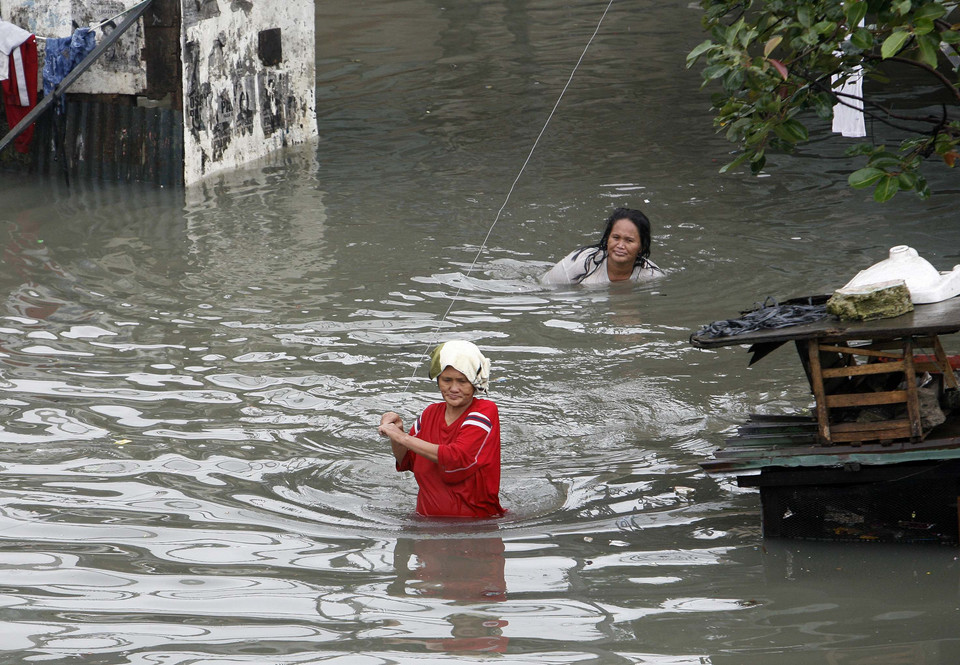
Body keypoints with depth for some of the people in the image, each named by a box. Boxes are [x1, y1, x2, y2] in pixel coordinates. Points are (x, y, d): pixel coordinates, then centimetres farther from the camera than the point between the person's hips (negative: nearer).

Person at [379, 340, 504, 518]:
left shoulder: (485, 412, -7)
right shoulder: (431, 413, 11)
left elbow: (458, 459, -22)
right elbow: (406, 463, 21)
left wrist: (403, 437, -17)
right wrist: (395, 432, 0)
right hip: (429, 521, 5)